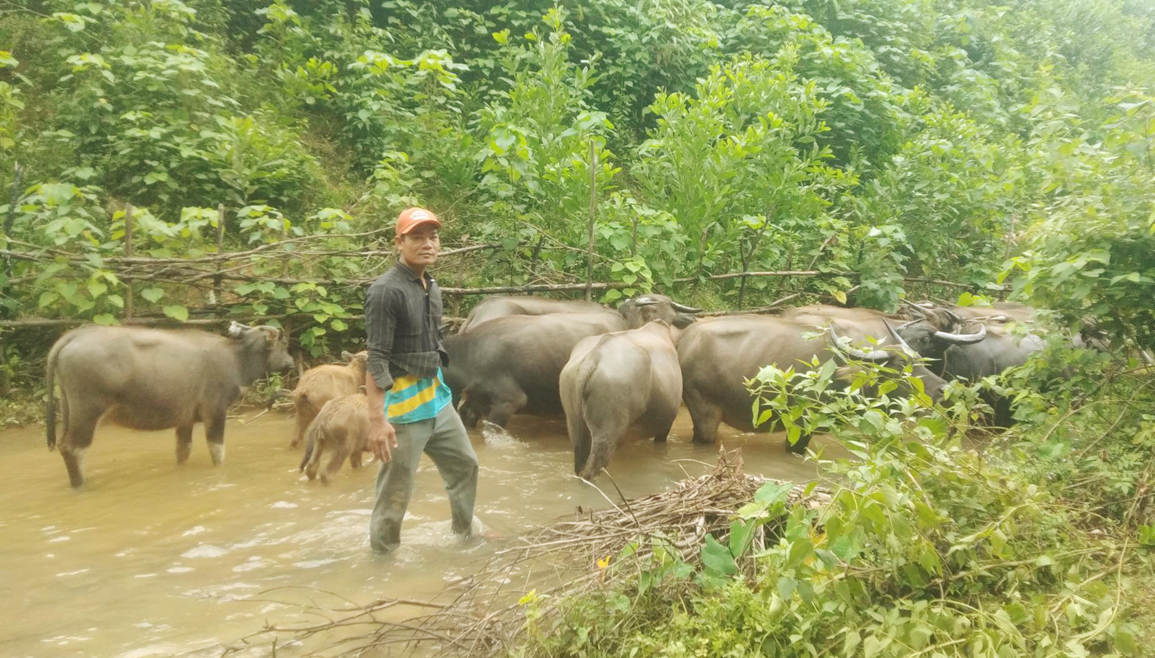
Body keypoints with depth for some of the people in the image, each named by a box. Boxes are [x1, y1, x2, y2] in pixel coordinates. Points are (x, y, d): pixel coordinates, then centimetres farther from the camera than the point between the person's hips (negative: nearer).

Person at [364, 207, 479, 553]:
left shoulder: (432, 287, 9)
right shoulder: (386, 291, -17)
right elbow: (376, 360, -21)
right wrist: (377, 419, -25)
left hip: (437, 398, 9)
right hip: (403, 404, -9)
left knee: (465, 464, 21)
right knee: (395, 490, 0)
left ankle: (465, 533, 40)